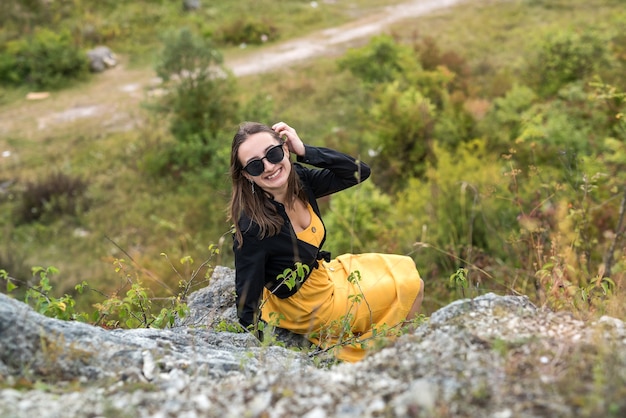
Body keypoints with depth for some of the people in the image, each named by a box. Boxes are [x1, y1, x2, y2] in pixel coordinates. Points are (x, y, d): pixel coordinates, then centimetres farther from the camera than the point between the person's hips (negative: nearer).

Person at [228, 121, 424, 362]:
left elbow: (359, 172, -10)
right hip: (308, 306, -7)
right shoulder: (252, 226, -33)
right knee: (410, 286, 4)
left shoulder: (298, 179, -14)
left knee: (406, 270, 17)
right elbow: (247, 304, -26)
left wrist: (304, 151, -20)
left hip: (322, 273, 7)